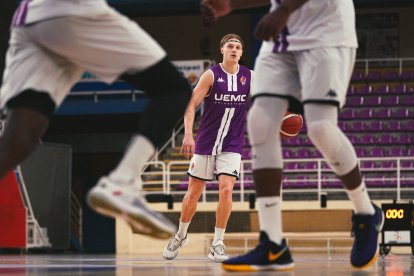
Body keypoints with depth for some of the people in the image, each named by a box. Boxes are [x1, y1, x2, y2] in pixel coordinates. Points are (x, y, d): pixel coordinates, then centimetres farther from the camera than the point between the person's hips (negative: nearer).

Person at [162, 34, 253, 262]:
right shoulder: (211, 75, -8)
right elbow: (191, 105, -12)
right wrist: (188, 134, -25)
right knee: (193, 192, 7)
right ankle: (181, 235, 30)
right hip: (206, 142, -1)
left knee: (226, 189, -17)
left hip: (232, 145, 1)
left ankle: (217, 245, -9)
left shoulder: (249, 77, 0)